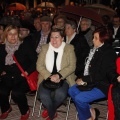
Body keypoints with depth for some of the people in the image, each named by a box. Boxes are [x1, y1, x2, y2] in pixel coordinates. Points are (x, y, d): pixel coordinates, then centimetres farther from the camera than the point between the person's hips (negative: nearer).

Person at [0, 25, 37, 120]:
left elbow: (35, 61, 0)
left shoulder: (25, 46, -1)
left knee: (16, 93, -29)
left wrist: (27, 71, -11)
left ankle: (25, 111, 2)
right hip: (8, 77, 4)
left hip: (23, 77, -3)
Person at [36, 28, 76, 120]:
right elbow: (39, 65, 3)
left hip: (63, 78, -1)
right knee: (43, 96, -28)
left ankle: (50, 111, 1)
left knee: (60, 94, -32)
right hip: (47, 78, 2)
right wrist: (50, 76, -14)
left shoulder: (69, 48, 4)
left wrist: (58, 75, -18)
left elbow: (72, 66, -4)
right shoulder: (45, 48, 10)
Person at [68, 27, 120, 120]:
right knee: (72, 91, 2)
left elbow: (101, 75, -23)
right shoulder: (95, 50, 6)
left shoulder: (108, 53, -19)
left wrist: (84, 80, -19)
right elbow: (89, 68, 13)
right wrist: (83, 79, -3)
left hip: (103, 86, -9)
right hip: (93, 82, 9)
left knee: (79, 98, -20)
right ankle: (91, 111, 11)